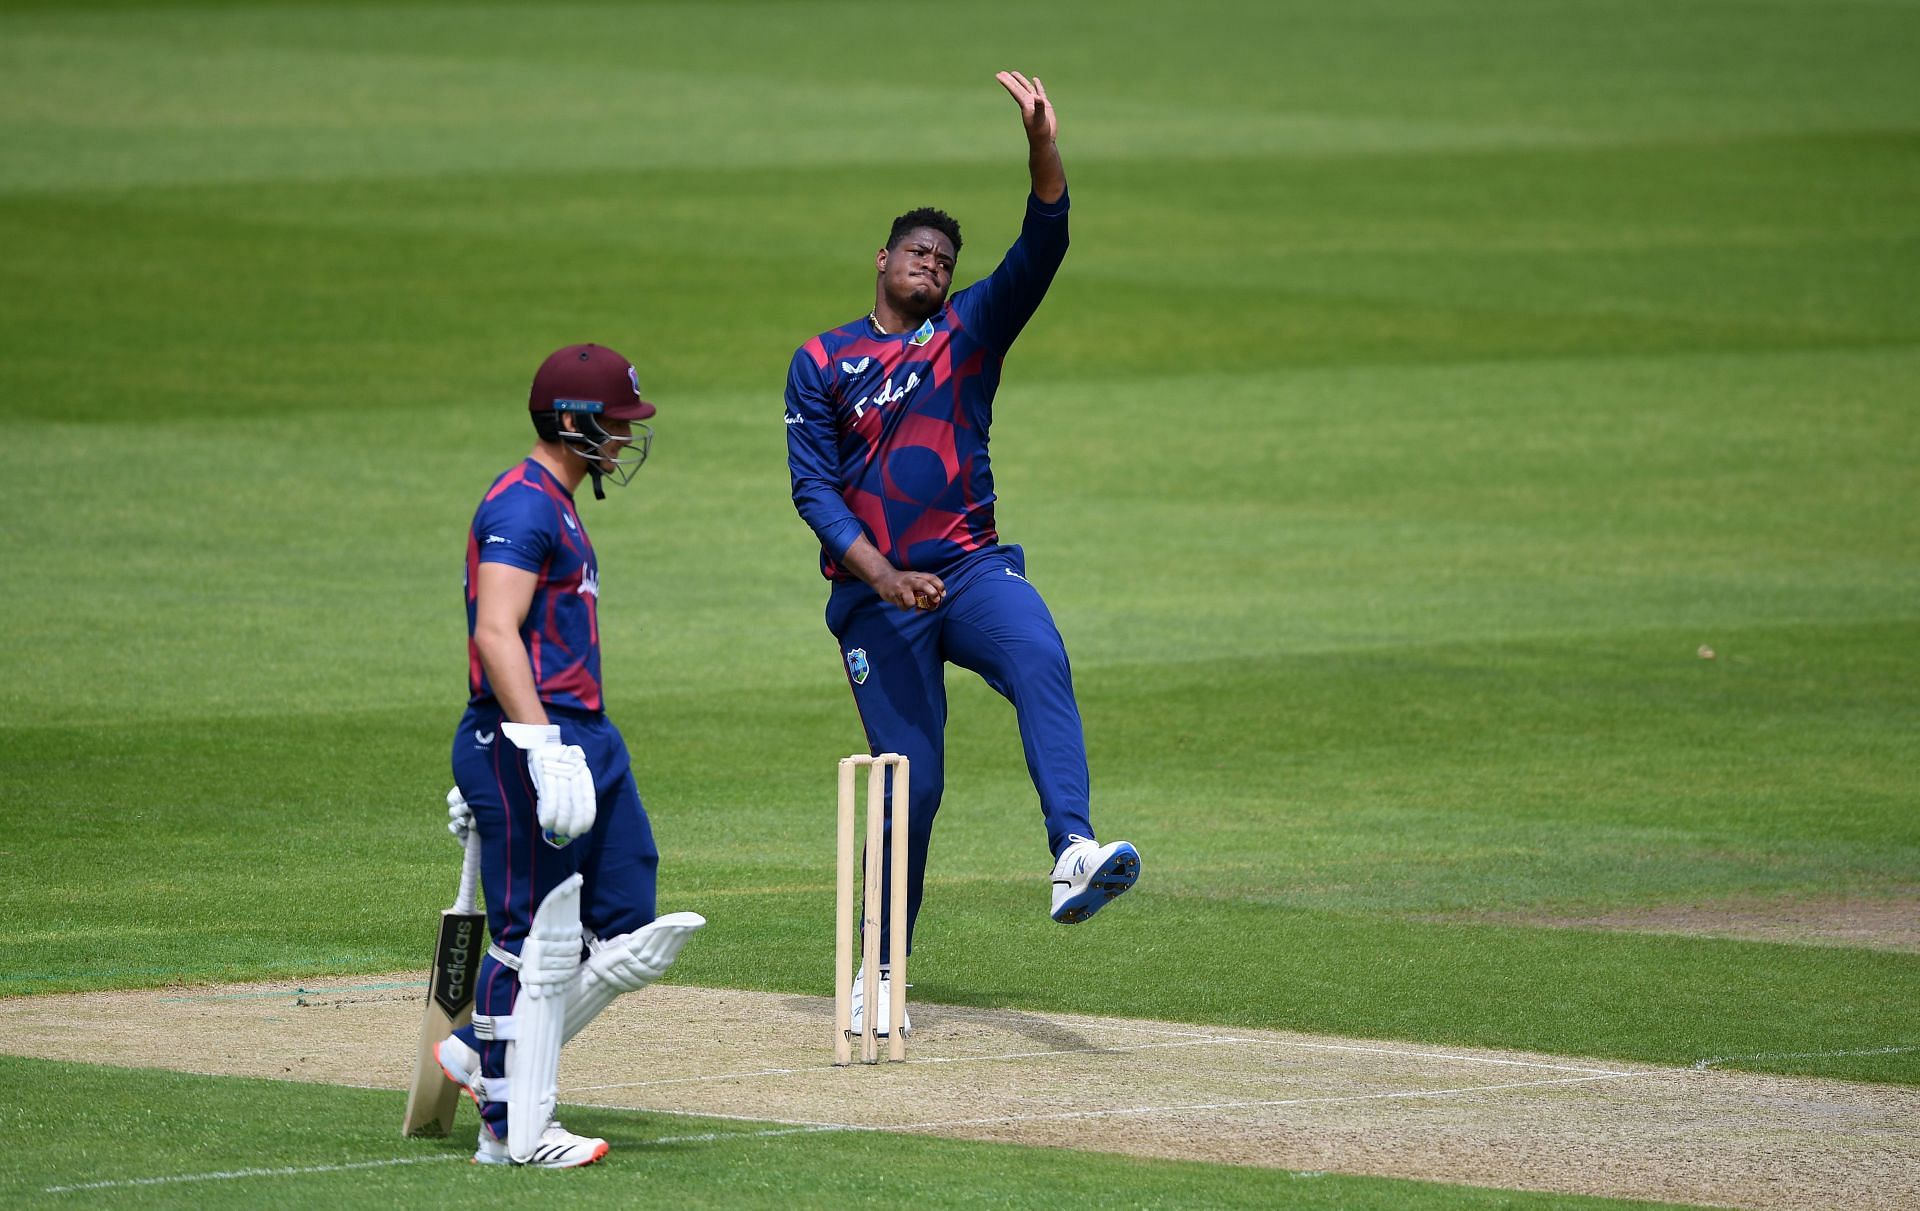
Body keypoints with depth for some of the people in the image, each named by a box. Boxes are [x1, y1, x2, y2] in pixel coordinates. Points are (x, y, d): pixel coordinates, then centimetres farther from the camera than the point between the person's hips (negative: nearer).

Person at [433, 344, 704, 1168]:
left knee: (630, 939, 6)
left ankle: (481, 1055, 17)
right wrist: (540, 751, -30)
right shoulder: (522, 506, -12)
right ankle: (511, 1132, 1)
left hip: (587, 742, 10)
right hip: (528, 741, -10)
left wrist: (487, 771, 27)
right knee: (534, 945, -6)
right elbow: (496, 634, -23)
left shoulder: (556, 508, 21)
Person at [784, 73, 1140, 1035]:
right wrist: (882, 576, -17)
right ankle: (882, 969, 13)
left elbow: (1042, 247, -2)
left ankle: (1072, 857, -49)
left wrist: (1043, 141, -19)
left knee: (1040, 660, -32)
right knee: (910, 782, -3)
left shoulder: (971, 331, 12)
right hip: (873, 592, -1)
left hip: (970, 568, 1)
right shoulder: (822, 361, 8)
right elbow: (812, 487, -2)